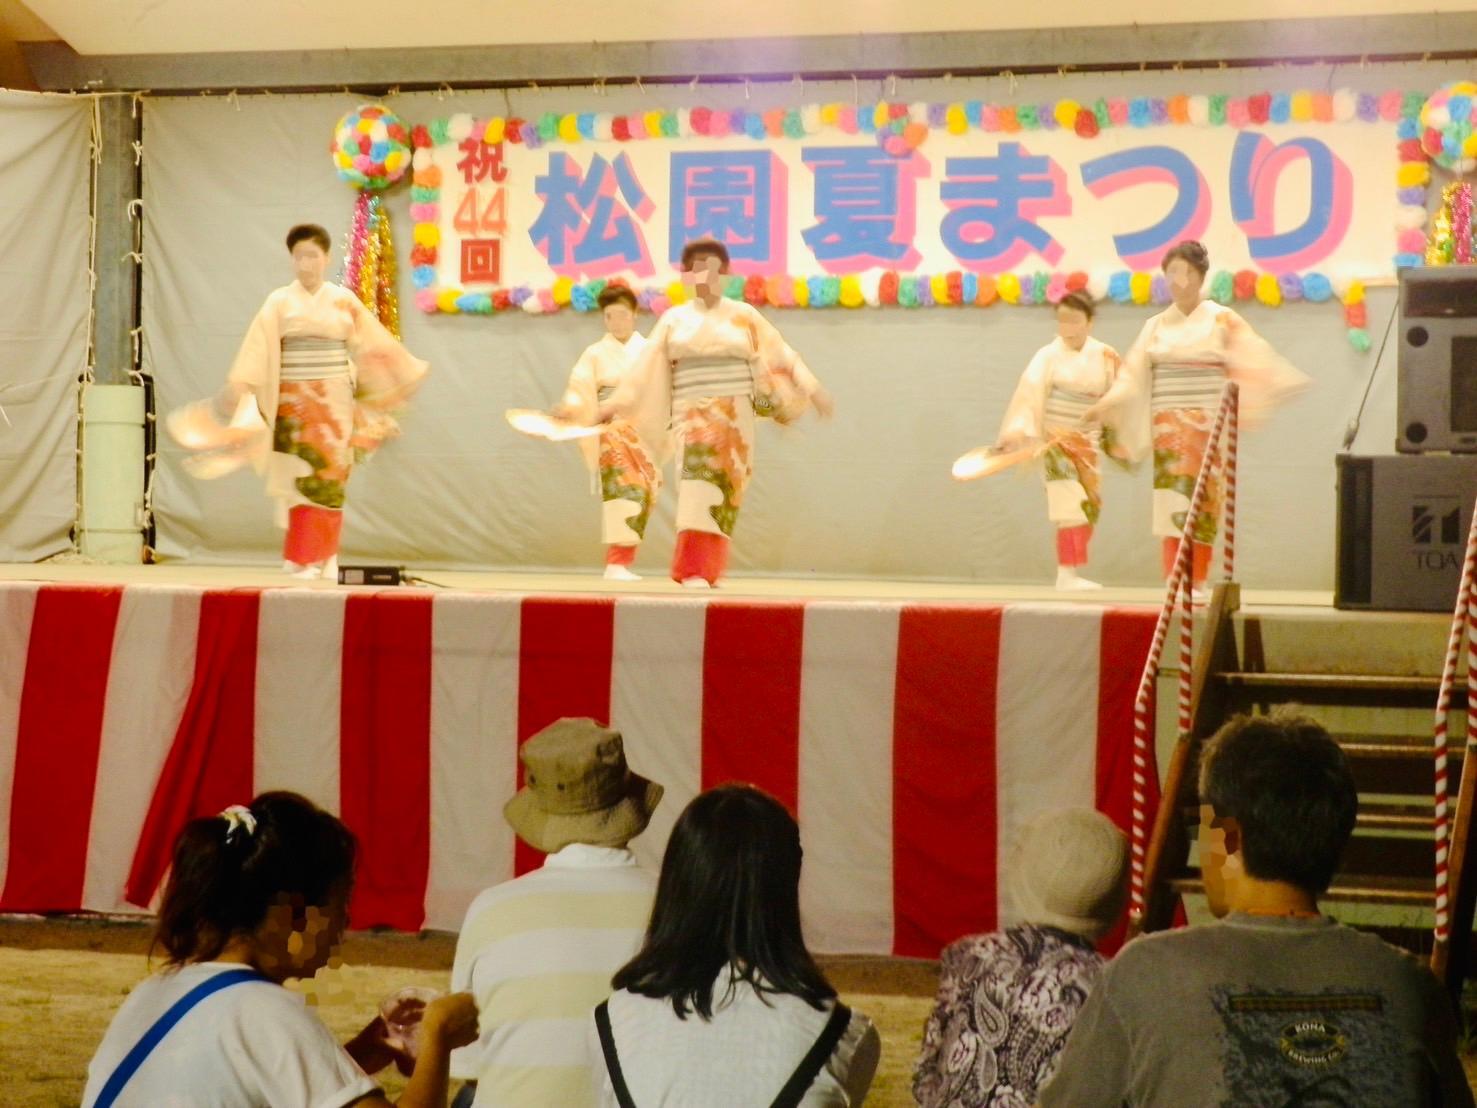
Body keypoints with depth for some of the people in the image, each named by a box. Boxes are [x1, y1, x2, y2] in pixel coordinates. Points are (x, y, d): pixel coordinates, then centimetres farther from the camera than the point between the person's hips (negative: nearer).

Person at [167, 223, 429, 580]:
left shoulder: (344, 301, 6)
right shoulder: (279, 302, 2)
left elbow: (373, 344, 13)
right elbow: (258, 350, -4)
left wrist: (406, 371, 14)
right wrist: (237, 387, -13)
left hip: (335, 400, 1)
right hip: (294, 400, -1)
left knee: (329, 478, -2)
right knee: (302, 477, -5)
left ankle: (321, 559, 3)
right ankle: (303, 559, -1)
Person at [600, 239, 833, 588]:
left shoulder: (744, 316, 8)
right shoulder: (674, 319, 9)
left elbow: (781, 355, 7)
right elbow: (647, 367, 10)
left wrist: (812, 389, 1)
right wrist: (617, 402, 5)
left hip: (735, 415, 1)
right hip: (694, 414, -1)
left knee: (725, 491, -2)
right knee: (698, 475, -17)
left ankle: (706, 568, 6)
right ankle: (693, 570, -21)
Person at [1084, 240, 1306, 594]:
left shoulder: (1222, 320, 2)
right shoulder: (1156, 326, 10)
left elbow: (1255, 359, -6)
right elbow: (1134, 372, 5)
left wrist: (1282, 383, -22)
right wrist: (1107, 403, -8)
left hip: (1209, 424, -2)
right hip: (1170, 423, 2)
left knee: (1204, 502, -1)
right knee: (1173, 496, -8)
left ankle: (1197, 583, 6)